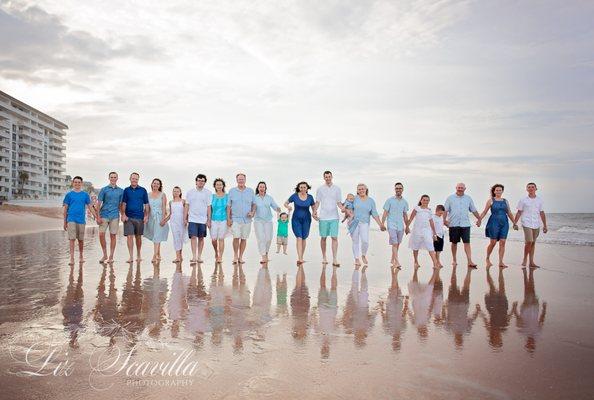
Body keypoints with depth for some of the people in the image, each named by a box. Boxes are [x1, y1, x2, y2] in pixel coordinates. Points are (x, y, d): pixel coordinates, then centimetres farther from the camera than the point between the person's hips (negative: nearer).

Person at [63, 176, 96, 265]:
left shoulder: (85, 195, 7)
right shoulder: (69, 194, 4)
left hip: (81, 220, 2)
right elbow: (65, 209, 7)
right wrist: (65, 222, 5)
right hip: (71, 220, -1)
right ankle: (72, 258, -6)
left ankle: (81, 256, 27)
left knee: (81, 239, 10)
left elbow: (90, 207, 8)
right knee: (72, 239, -7)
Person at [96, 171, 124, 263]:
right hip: (104, 215, -1)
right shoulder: (104, 189, 3)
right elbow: (99, 204, 1)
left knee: (113, 236, 2)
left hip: (115, 216, 1)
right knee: (101, 235, -7)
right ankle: (104, 255, 9)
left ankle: (111, 257, 10)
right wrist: (98, 217, -5)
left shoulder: (121, 191, 8)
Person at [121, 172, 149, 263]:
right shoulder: (126, 190, 6)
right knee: (129, 236, -6)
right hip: (128, 217, 0)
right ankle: (131, 257, -4)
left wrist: (146, 216, -1)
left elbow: (146, 204, 6)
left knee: (138, 237, 10)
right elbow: (123, 204, 4)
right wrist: (123, 214, -7)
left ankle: (138, 255, 23)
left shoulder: (143, 190, 5)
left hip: (139, 217, 0)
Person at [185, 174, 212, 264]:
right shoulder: (190, 192, 5)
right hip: (192, 219, 0)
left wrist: (209, 220, -1)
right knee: (193, 237, -9)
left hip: (203, 219, 0)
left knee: (201, 238, 6)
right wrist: (185, 218, 4)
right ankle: (194, 257, -9)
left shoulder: (208, 193, 3)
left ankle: (199, 256, 14)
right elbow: (187, 205, 8)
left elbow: (209, 207, 3)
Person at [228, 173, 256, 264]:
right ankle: (235, 255, 6)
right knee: (236, 237, -12)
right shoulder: (232, 191, 4)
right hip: (235, 219, -2)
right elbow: (228, 206, 5)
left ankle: (240, 257, 15)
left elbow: (254, 203, 15)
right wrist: (228, 218, -1)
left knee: (244, 238, 4)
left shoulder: (250, 191, 8)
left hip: (247, 219, 2)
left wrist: (253, 212, -3)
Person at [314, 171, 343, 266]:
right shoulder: (320, 189, 7)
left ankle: (334, 259, -8)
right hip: (323, 217, 0)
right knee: (323, 238, 6)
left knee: (334, 237, -7)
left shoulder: (337, 189, 8)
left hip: (334, 217, 0)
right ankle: (324, 257, 19)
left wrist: (342, 208, -10)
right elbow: (317, 202, 7)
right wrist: (315, 212, -8)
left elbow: (339, 202, 10)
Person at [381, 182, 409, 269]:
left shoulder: (405, 202, 10)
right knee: (394, 244, -12)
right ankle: (397, 262, -16)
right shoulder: (390, 200, -1)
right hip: (392, 225, -4)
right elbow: (385, 213, -1)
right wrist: (382, 224, -6)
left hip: (401, 226, 4)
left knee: (397, 244, 10)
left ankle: (392, 260, 25)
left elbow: (405, 215, 17)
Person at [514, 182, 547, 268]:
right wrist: (515, 223, -2)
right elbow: (519, 213, 4)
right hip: (527, 224, -3)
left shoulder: (539, 200, 8)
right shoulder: (523, 200, 1)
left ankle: (531, 262, 12)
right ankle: (525, 259, 4)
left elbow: (542, 213, 11)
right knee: (529, 242, -14)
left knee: (533, 243, 7)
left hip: (536, 225, 3)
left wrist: (545, 225, 8)